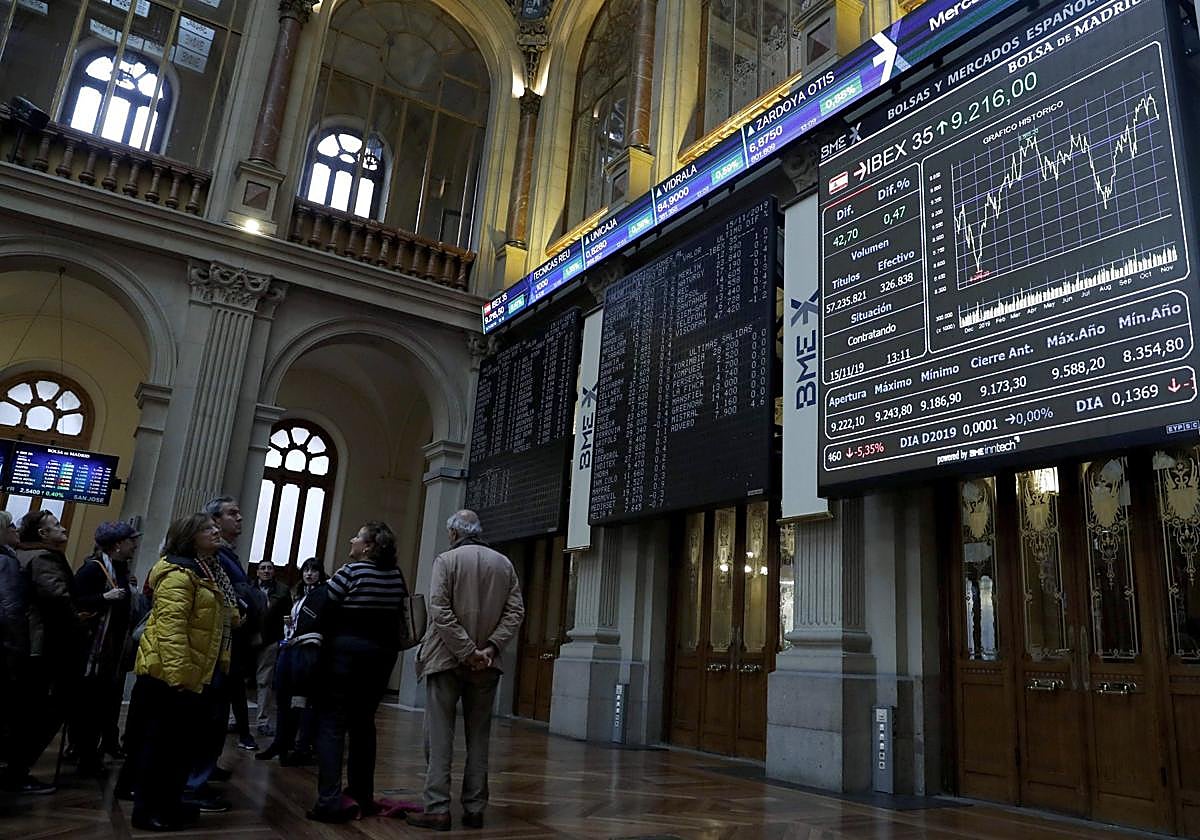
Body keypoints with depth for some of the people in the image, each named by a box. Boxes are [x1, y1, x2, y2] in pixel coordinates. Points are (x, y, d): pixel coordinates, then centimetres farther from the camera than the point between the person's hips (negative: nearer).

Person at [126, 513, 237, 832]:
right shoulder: (179, 573, -19)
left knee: (182, 741, 16)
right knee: (161, 741, 0)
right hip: (168, 674, -10)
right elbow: (170, 626, -26)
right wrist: (177, 674, -29)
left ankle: (168, 804, 28)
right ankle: (146, 810, 12)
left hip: (195, 674, 10)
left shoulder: (209, 573, 15)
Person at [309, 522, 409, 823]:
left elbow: (323, 612, -9)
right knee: (363, 723, 16)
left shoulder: (350, 573, -11)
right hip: (382, 653, 6)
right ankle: (362, 796, 20)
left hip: (346, 650, -6)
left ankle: (330, 800, -8)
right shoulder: (396, 577, 6)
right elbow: (402, 617, 10)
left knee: (332, 723, -1)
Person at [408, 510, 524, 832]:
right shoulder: (504, 564, 7)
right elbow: (516, 611, -1)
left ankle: (437, 809, 1)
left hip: (447, 660, -4)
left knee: (440, 736, 3)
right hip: (486, 664, 4)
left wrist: (467, 652, -13)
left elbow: (440, 611, -15)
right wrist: (490, 648, -7)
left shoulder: (446, 560, -5)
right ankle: (474, 809, 13)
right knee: (479, 739, 10)